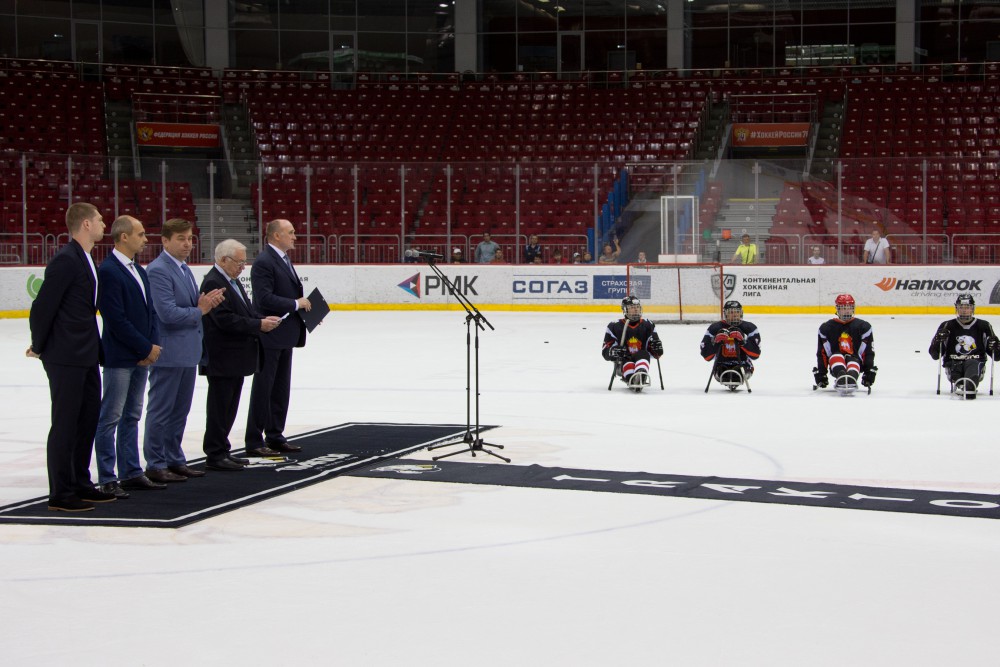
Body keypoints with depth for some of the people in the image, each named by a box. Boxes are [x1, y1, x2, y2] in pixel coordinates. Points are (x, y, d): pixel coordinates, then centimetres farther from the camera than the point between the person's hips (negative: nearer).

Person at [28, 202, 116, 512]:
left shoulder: (86, 260, 13)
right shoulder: (66, 260, -17)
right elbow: (43, 306, -17)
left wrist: (97, 349, 15)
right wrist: (39, 346, -6)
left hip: (87, 357, 9)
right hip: (66, 358, -9)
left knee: (89, 418, 15)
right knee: (65, 424, -2)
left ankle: (81, 484, 26)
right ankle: (60, 494, 6)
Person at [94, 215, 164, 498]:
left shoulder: (139, 270, 14)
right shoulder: (108, 271, -14)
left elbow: (151, 311, 16)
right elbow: (116, 319, -19)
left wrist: (154, 345, 1)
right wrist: (147, 348, -13)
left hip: (143, 356, 9)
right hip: (120, 357, -9)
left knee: (132, 417, 13)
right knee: (110, 419, -2)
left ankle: (131, 473, 19)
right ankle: (107, 480, 1)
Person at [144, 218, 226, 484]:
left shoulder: (184, 269, 15)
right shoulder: (158, 270, -16)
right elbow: (167, 313, -22)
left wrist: (208, 302, -2)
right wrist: (199, 310, -10)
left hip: (187, 351, 9)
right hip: (168, 352, -9)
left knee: (180, 410, 15)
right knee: (161, 410, 0)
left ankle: (174, 460, 25)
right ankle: (156, 465, 8)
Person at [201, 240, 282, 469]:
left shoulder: (232, 281, 15)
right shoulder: (213, 283, -16)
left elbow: (246, 310, 19)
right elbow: (225, 320, -23)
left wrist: (264, 319, 0)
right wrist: (258, 325, -20)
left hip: (236, 357, 10)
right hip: (222, 359, -10)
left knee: (229, 407, 14)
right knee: (219, 406, -2)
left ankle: (222, 451, 22)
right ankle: (215, 455, 4)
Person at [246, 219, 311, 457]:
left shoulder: (284, 260, 15)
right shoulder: (264, 262, -15)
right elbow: (264, 298, -23)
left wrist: (306, 306, 5)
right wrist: (296, 304, -17)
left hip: (286, 335, 10)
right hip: (270, 337, -10)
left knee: (281, 390, 14)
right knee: (263, 389, -3)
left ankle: (275, 437, 23)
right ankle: (254, 442, 3)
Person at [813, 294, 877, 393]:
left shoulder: (863, 326, 5)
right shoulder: (826, 328, 6)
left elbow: (869, 351, 3)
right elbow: (822, 352, 6)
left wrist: (869, 372, -4)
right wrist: (820, 373, 1)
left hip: (856, 360, -1)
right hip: (835, 365, 1)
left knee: (854, 362, -36)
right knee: (836, 357, -34)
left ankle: (851, 379, -71)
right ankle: (841, 378, -65)